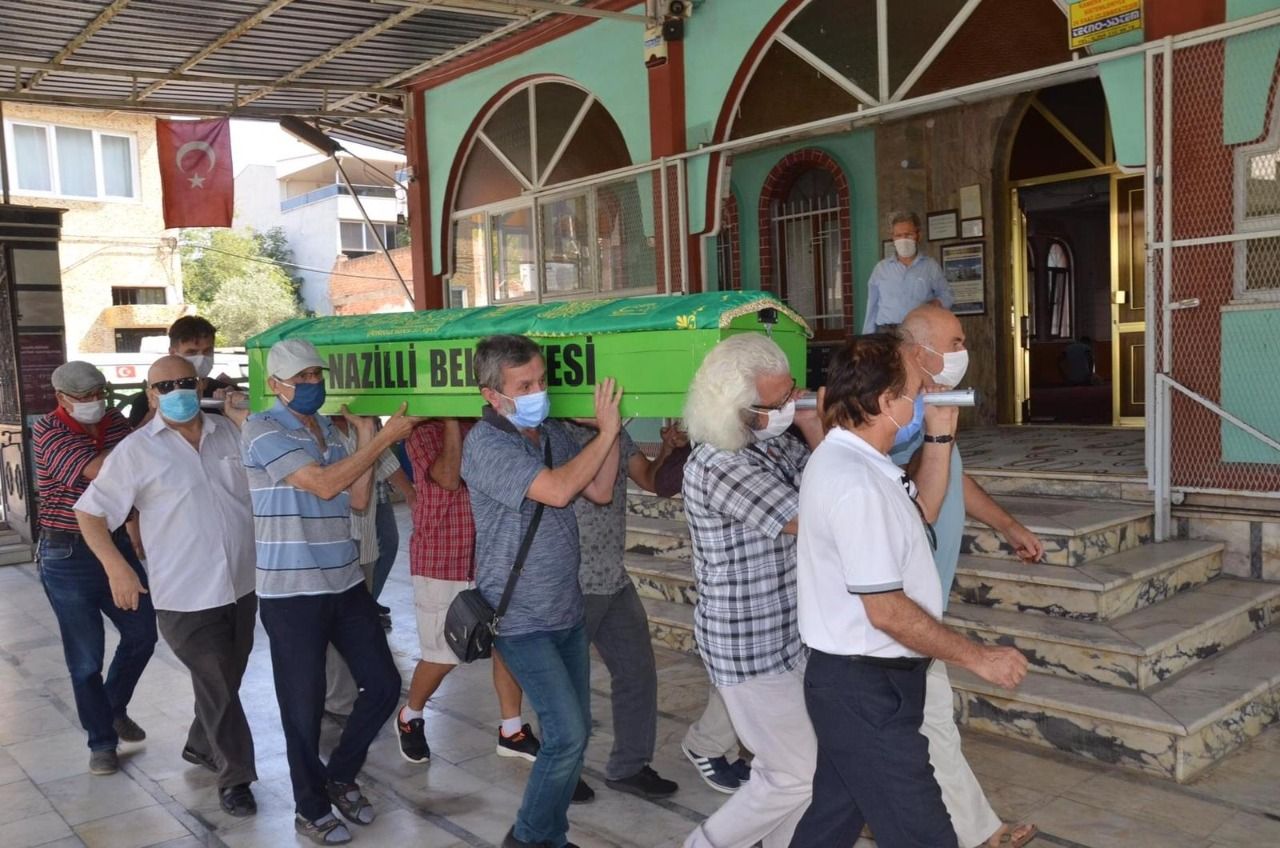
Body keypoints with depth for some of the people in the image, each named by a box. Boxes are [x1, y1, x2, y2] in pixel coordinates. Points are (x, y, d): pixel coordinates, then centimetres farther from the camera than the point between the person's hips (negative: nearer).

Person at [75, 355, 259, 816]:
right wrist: (116, 566, -15)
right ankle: (235, 776, 18)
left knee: (226, 680, 20)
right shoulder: (136, 450, -8)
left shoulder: (230, 432, 4)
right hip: (186, 594, -5)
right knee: (217, 688, 1)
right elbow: (90, 510, -5)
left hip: (243, 584, 5)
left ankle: (201, 746, 43)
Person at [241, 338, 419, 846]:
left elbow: (357, 499, 8)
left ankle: (341, 777, 31)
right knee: (304, 705, 5)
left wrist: (367, 439, 0)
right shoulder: (262, 429, -11)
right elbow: (323, 484, -22)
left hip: (346, 583, 7)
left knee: (383, 684, 9)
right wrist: (385, 438, -18)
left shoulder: (328, 430, 12)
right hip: (291, 592, -7)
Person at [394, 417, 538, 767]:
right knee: (442, 656, 4)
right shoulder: (424, 430, -7)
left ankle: (511, 730, 21)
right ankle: (410, 717, 31)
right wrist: (451, 420, -21)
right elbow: (448, 479, -22)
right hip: (441, 561, -5)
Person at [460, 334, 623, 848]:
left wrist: (613, 429, -6)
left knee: (574, 732, 13)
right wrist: (606, 431, -20)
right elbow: (557, 490, -29)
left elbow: (600, 492, 5)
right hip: (522, 619, -7)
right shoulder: (486, 444, -18)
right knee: (566, 734, -10)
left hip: (567, 609, 7)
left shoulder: (553, 432, 3)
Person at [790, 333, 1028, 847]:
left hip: (852, 678, 10)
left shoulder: (846, 458, 7)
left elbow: (920, 514, 23)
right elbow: (886, 611, -24)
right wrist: (979, 658, -15)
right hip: (867, 688, -10)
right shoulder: (855, 483, -25)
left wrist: (940, 436, 12)